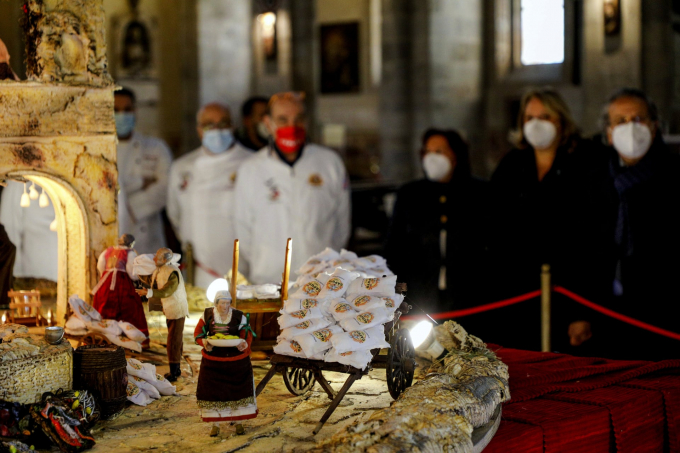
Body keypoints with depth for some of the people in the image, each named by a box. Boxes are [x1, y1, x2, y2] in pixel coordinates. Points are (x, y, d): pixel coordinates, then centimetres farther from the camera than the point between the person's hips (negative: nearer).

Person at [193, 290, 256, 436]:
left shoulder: (239, 316, -4)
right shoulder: (207, 315, -1)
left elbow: (247, 334, -7)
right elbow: (198, 333, 1)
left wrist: (244, 344, -30)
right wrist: (204, 342, -20)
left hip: (237, 360, -1)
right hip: (213, 360, 1)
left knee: (237, 390, 5)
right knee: (213, 391, 4)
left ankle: (238, 422, 20)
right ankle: (215, 424, 17)